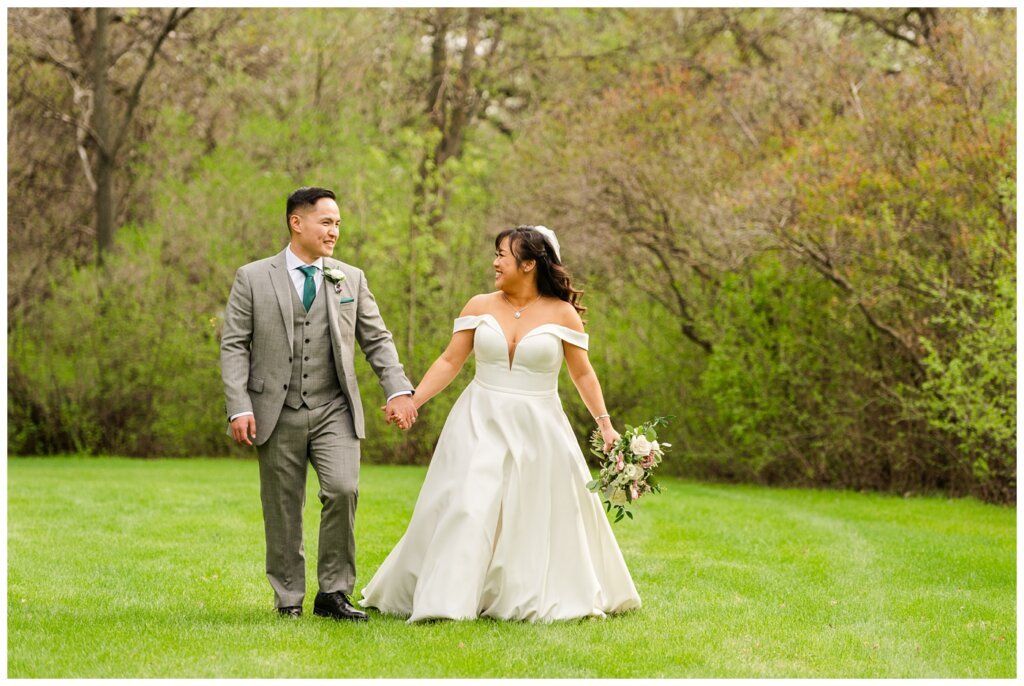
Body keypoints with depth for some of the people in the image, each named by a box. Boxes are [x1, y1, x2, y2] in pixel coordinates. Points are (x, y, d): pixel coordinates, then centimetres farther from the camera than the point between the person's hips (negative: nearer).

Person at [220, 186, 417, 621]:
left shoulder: (351, 279, 10)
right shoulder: (253, 279, 3)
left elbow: (377, 340, 11)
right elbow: (234, 346, 0)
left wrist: (399, 390, -4)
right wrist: (239, 408, -10)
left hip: (334, 411, 1)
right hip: (278, 414, -1)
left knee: (343, 490, -17)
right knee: (283, 509, 4)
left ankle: (333, 593, -5)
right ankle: (289, 598, 17)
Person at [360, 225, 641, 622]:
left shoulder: (561, 314, -2)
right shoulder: (480, 307, 2)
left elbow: (582, 373, 4)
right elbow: (450, 362, 4)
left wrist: (605, 423, -2)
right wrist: (412, 400, -6)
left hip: (537, 428, -1)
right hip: (480, 425, 1)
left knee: (540, 515, 4)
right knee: (465, 510, -6)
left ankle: (554, 599, 21)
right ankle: (446, 600, -2)